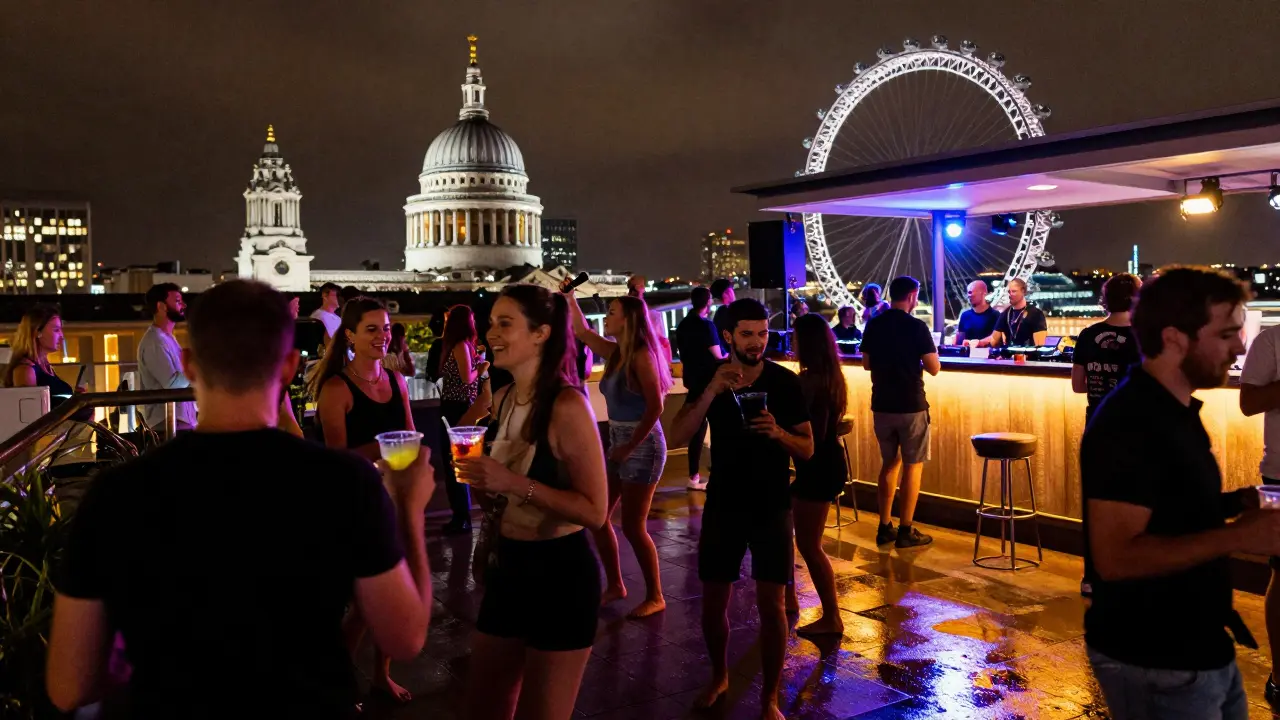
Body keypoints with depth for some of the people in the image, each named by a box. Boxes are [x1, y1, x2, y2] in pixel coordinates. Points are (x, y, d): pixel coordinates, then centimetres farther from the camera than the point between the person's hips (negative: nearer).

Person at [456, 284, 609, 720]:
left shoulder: (566, 405, -19)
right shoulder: (503, 399, 4)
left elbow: (595, 511, -22)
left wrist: (517, 484, -28)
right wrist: (484, 480, -1)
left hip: (560, 573, -8)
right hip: (508, 565, 8)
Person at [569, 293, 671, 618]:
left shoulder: (642, 355, -16)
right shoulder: (615, 352, 7)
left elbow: (654, 408, -20)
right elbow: (582, 332, 19)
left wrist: (629, 447, -19)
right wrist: (569, 297, 12)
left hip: (642, 444, -9)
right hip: (617, 442, 9)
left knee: (633, 526, -3)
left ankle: (655, 597, 12)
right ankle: (615, 585, 24)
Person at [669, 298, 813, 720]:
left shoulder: (785, 382, -7)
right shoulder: (710, 378, -2)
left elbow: (807, 449, -3)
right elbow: (677, 437, -13)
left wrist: (779, 433, -25)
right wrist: (711, 392, -26)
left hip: (772, 507, -2)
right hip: (723, 504, 2)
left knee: (771, 603, -3)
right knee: (713, 600, 10)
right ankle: (719, 677, 34)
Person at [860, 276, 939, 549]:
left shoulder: (873, 325, 3)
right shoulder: (916, 326, -12)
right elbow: (934, 368, -11)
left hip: (881, 405, 5)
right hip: (911, 406, -5)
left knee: (889, 463, 16)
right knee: (913, 466, 4)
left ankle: (885, 527, 18)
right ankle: (906, 531, 6)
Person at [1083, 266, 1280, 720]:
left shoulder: (1175, 411, 8)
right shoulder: (1129, 423, -23)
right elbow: (1116, 556, -29)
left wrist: (1235, 503, 1)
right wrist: (1239, 536, -27)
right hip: (1155, 664, -9)